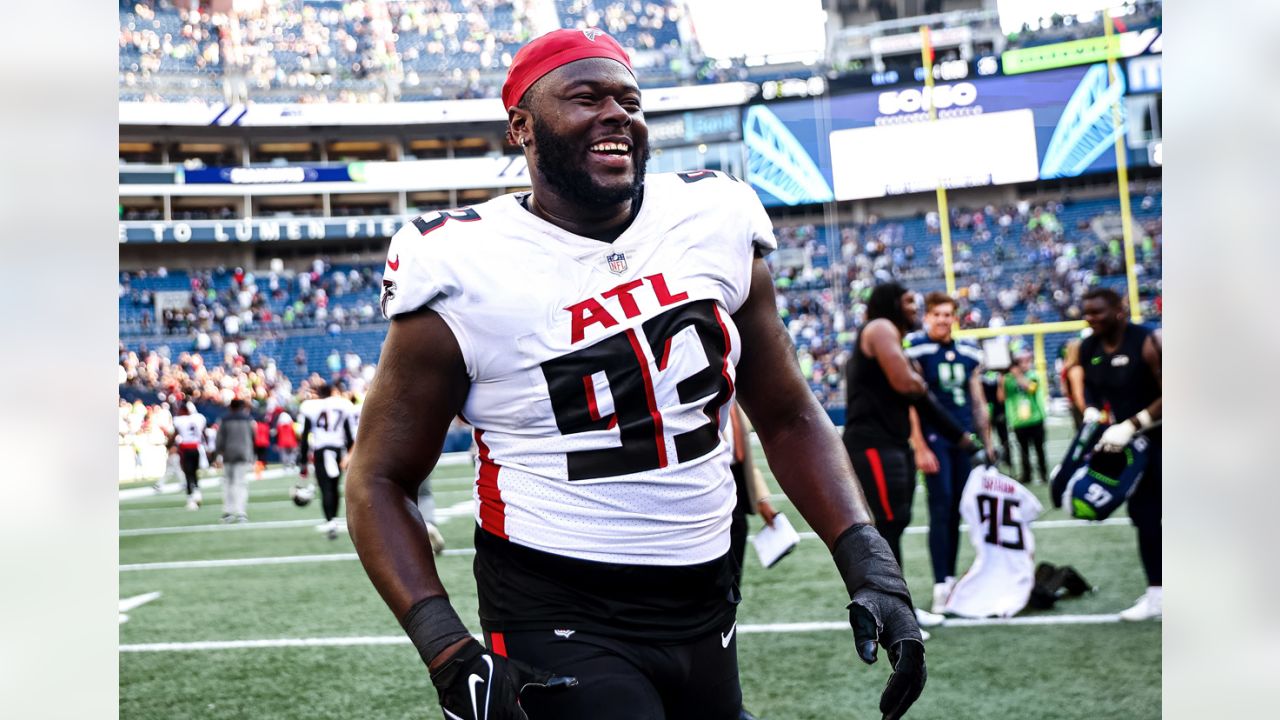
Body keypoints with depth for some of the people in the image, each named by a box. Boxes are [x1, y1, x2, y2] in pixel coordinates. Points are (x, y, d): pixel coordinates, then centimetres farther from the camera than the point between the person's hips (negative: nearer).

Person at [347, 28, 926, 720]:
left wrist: (868, 563, -3)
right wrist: (449, 651, -19)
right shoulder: (464, 270, -12)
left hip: (705, 607, 5)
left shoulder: (715, 223, 1)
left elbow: (787, 416, 9)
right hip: (557, 615, -5)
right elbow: (379, 480, -6)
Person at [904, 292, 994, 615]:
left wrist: (987, 442, 14)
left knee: (957, 510, 8)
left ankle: (951, 578, 17)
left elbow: (978, 401, 16)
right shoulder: (916, 350, -6)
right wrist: (919, 447, -14)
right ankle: (941, 586, -7)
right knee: (941, 510, -9)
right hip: (934, 439, -5)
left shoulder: (969, 352, 11)